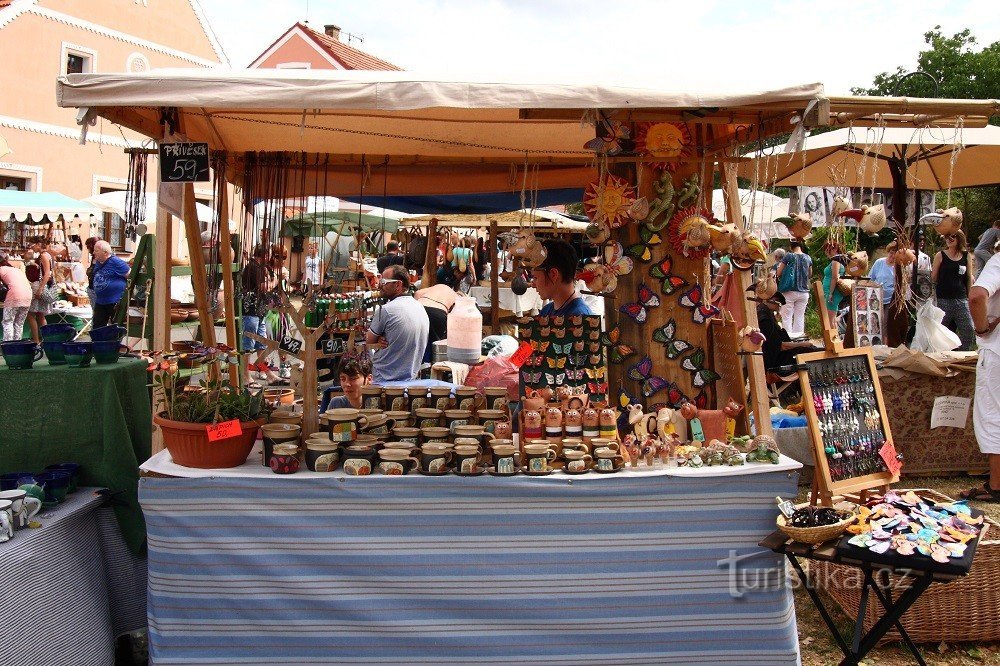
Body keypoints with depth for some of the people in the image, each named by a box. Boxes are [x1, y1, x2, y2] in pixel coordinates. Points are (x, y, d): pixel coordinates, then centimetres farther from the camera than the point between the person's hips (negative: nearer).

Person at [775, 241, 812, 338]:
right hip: (804, 292, 4)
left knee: (787, 316, 1)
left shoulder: (788, 256, -8)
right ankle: (798, 336, 10)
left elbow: (778, 274, -6)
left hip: (790, 291, -4)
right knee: (800, 316, 9)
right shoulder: (808, 258, 3)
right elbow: (810, 275, 15)